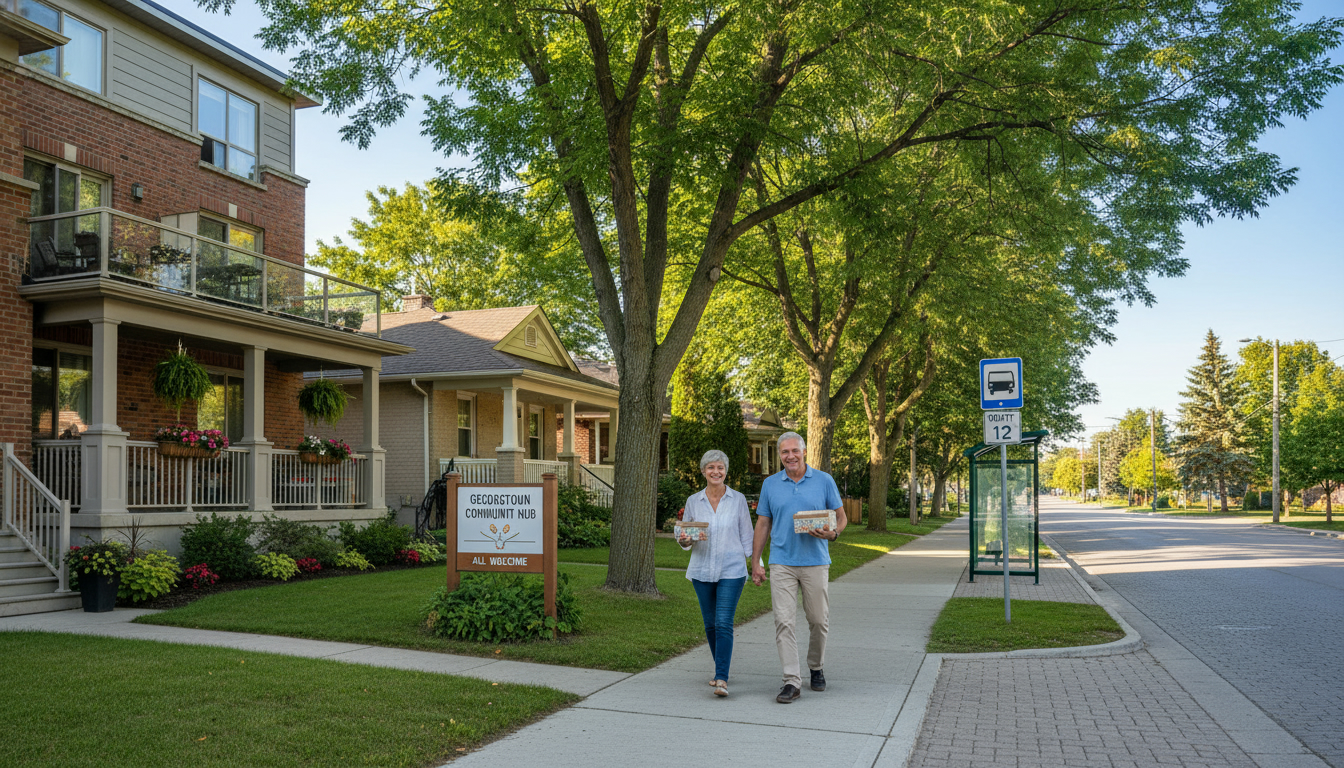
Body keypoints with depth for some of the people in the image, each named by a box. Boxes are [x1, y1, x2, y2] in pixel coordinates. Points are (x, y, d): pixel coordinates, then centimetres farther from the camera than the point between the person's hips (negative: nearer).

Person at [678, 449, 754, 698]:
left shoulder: (738, 500, 1)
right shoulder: (693, 501, 5)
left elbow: (747, 536, 5)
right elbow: (685, 536, 10)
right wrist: (685, 540, -13)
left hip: (731, 570, -3)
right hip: (701, 570, 3)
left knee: (724, 623, -12)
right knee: (710, 624, 11)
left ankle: (722, 679, -13)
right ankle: (720, 668, 29)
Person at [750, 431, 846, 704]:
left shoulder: (824, 481, 3)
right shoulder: (770, 484, 7)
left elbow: (840, 516, 8)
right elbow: (763, 524, 10)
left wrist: (833, 533, -15)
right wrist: (755, 562, 6)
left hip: (815, 562, 0)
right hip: (781, 563, 0)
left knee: (819, 621, 7)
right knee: (784, 622, -7)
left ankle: (816, 668, 31)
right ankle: (792, 681, -4)